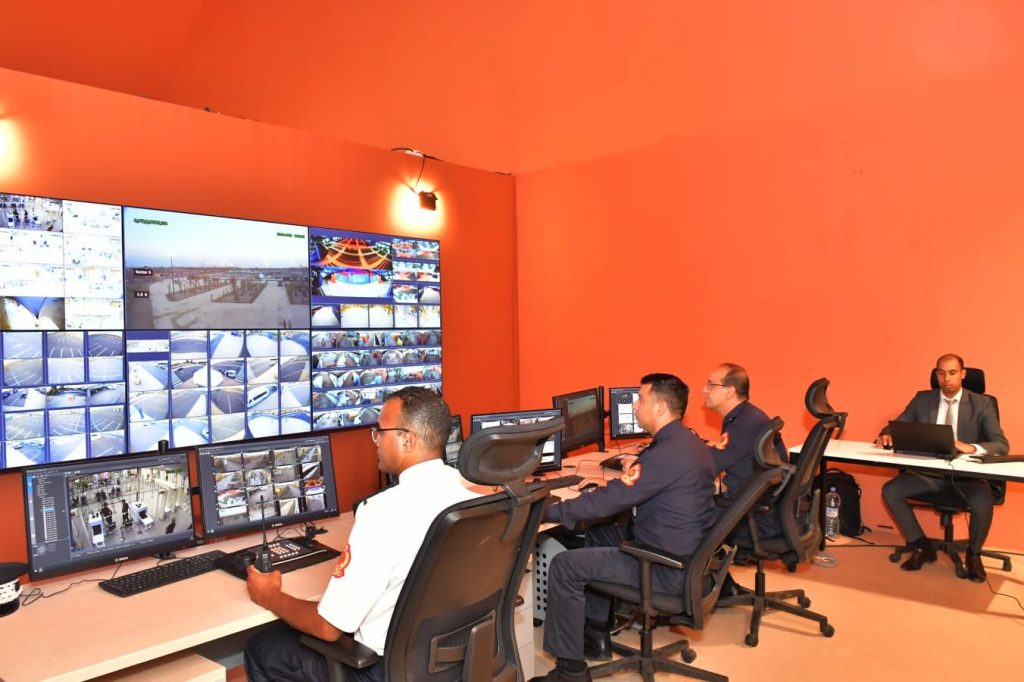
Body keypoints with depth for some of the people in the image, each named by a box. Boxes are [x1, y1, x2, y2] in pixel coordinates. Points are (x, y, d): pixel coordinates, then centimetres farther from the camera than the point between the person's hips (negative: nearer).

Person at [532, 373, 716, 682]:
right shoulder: (689, 443, 6)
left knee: (564, 566, -8)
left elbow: (610, 500, -23)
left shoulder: (667, 453, -25)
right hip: (687, 554, 10)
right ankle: (595, 634, 26)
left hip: (667, 567, -10)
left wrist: (547, 512, -16)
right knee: (598, 534, 23)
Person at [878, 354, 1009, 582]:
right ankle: (921, 546, 2)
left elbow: (1002, 445, -9)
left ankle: (973, 555, 1)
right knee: (890, 491, -19)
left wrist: (971, 448, -30)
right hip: (930, 471, 3)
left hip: (967, 473, -2)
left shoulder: (982, 404, 0)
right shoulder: (922, 399, 6)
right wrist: (886, 436, -20)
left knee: (983, 504, -33)